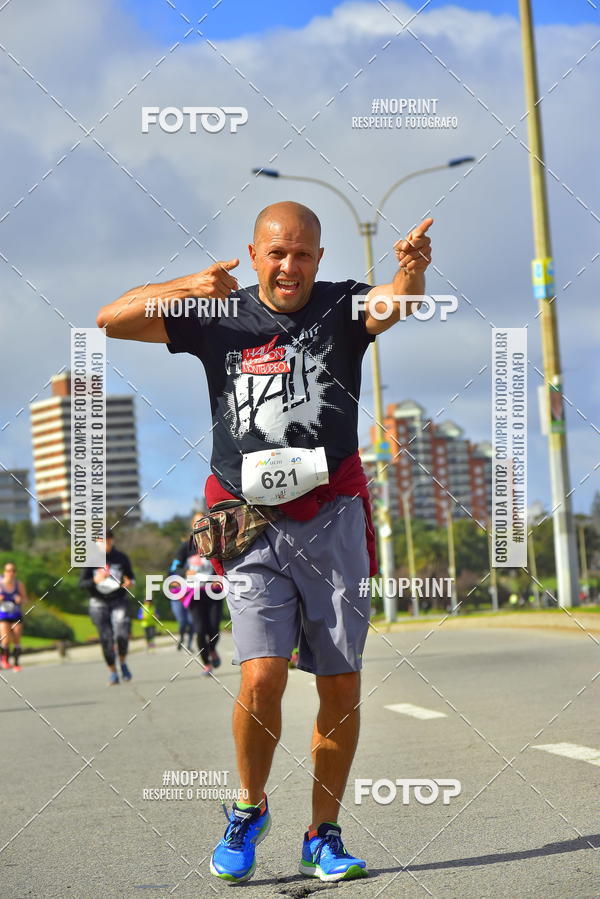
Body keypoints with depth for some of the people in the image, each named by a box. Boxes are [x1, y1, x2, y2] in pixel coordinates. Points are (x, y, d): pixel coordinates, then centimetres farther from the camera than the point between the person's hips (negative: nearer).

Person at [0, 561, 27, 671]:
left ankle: (16, 663, 15)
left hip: (16, 616, 2)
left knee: (17, 641, 1)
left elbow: (25, 599, 4)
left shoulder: (18, 585, -4)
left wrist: (20, 600, -18)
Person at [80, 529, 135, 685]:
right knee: (106, 639, -2)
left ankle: (123, 662, 8)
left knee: (122, 634, -19)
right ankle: (112, 672, 15)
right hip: (98, 604, 0)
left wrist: (130, 582, -12)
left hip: (119, 602, 0)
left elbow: (131, 576, 12)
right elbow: (82, 583, -3)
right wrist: (95, 580, -23)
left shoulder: (121, 558, 0)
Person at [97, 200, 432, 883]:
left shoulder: (342, 308, 3)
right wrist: (189, 286, -15)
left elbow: (394, 304, -19)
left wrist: (411, 270, -43)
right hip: (253, 524, 0)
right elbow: (110, 319, 1)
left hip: (333, 518, 1)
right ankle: (249, 808, 12)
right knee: (261, 677, -14)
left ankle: (323, 835, 21)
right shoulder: (219, 318, 6)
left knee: (341, 685, 4)